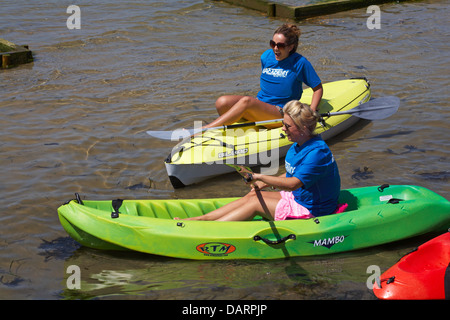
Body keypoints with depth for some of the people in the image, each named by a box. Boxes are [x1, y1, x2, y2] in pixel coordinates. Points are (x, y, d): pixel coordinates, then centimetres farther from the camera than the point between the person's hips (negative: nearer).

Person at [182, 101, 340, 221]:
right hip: (297, 197, 9)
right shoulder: (297, 147, 5)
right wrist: (265, 184, 5)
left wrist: (259, 177, -27)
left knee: (255, 203, -15)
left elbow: (293, 184, -32)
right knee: (253, 195, -4)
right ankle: (202, 218, -7)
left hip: (312, 211, -9)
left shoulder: (317, 152, -26)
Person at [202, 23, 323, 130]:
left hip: (280, 113, -6)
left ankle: (204, 129, -36)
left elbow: (318, 88, 2)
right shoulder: (266, 56, 9)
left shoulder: (300, 62, -5)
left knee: (246, 101, -35)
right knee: (222, 102, -22)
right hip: (259, 105, 6)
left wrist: (311, 112, -10)